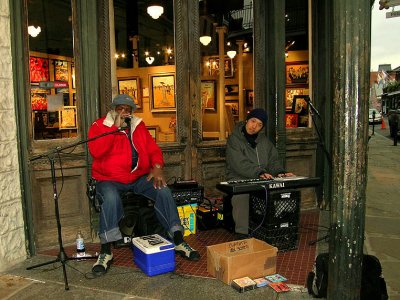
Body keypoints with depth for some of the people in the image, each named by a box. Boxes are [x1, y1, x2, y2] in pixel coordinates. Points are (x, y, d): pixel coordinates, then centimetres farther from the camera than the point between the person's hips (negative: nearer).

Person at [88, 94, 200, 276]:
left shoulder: (139, 126, 13)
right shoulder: (99, 126, 0)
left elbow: (154, 149, 8)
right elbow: (96, 151, -19)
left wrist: (157, 168, -13)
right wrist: (115, 127, -18)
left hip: (139, 177, 4)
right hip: (110, 180, -3)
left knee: (164, 191, -19)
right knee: (111, 198, -36)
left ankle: (178, 241, -10)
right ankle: (106, 251, -23)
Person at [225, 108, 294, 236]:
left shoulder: (264, 140, 16)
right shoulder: (234, 139, -4)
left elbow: (273, 159, 12)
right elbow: (240, 165, -18)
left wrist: (280, 172, -10)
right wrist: (259, 172, -31)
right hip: (239, 180, -5)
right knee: (242, 196, -36)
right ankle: (243, 233, -26)